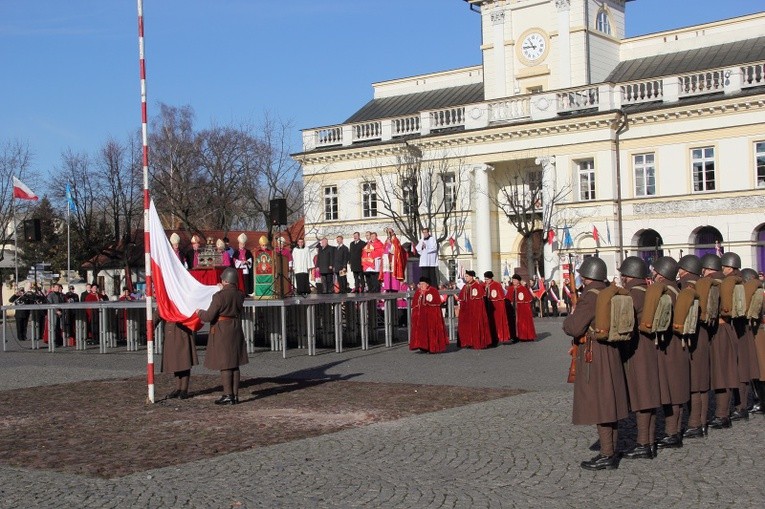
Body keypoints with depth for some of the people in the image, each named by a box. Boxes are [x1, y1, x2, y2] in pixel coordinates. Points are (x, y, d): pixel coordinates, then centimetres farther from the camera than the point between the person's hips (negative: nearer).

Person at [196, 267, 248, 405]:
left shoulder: (219, 296, -18)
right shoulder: (240, 295, 2)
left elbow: (209, 316, -18)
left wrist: (200, 312, 5)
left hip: (222, 332, -6)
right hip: (236, 331, 6)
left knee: (225, 365, -1)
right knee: (234, 365, 11)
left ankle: (228, 395, 0)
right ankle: (235, 395, 14)